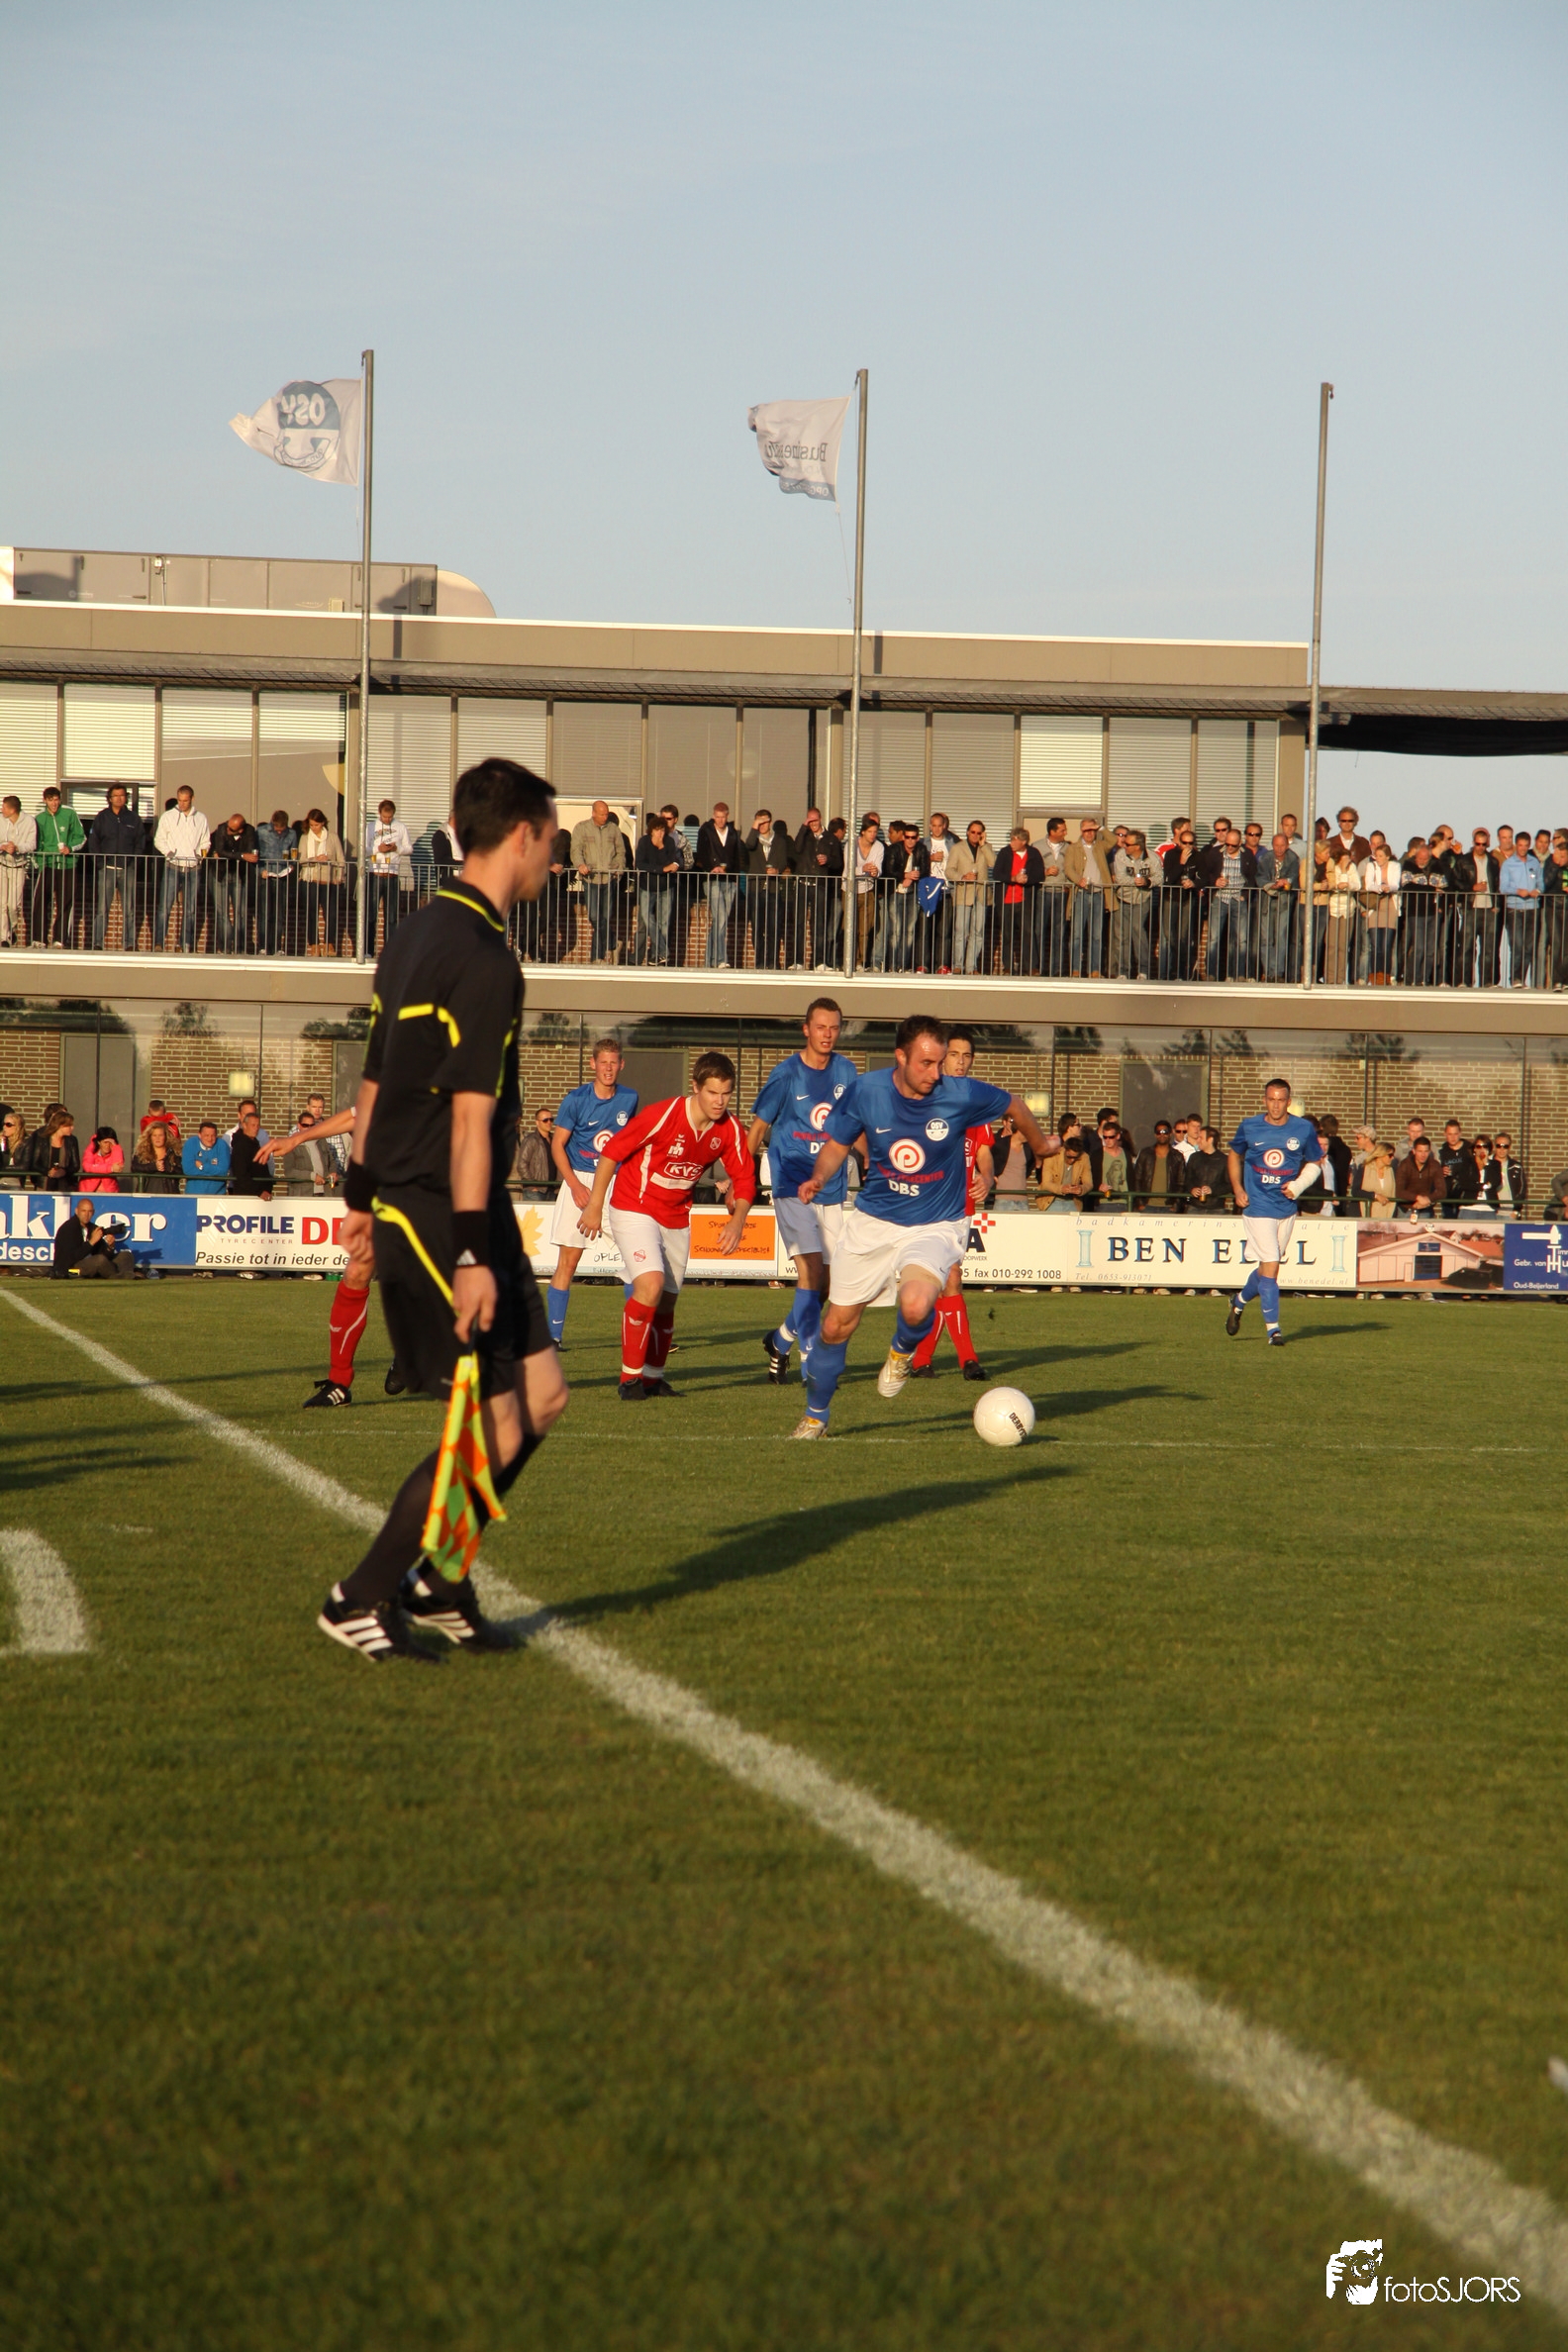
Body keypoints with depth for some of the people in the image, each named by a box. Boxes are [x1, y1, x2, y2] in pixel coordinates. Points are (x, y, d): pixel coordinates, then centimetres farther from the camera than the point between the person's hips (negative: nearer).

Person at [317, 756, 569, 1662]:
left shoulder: (422, 933, 14)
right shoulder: (484, 957, -17)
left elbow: (377, 1079, 19)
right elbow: (470, 1115, -21)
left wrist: (361, 1195, 25)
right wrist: (471, 1253, -21)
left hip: (406, 1203, 10)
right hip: (443, 1218, -10)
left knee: (543, 1392, 11)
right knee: (495, 1429, -5)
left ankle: (438, 1580, 18)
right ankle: (362, 1599, 6)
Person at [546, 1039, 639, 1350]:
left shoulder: (629, 1099, 4)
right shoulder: (576, 1100, -6)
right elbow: (557, 1145, -4)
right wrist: (575, 1185, -14)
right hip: (580, 1181, -3)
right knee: (568, 1259, -5)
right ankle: (554, 1334, 1)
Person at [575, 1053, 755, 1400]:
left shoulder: (729, 1129, -8)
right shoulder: (663, 1115, -23)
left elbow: (744, 1177, 4)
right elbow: (611, 1151, -15)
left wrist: (737, 1221, -14)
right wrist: (594, 1206, -11)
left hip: (676, 1217, 6)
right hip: (634, 1208, -6)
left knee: (667, 1300, 10)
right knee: (650, 1284, -23)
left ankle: (653, 1376, 28)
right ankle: (630, 1377, -14)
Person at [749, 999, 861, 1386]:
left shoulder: (846, 1071, 6)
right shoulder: (786, 1074, -6)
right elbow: (759, 1127, 1)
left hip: (832, 1190, 5)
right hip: (792, 1186, -5)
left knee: (824, 1281, 5)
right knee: (811, 1267, -18)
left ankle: (781, 1341, 31)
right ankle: (811, 1366, -14)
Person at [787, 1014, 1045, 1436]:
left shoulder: (961, 1096, -16)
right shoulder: (866, 1091, -12)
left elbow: (1014, 1106, 4)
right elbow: (837, 1143, 5)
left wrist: (1039, 1148, 21)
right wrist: (819, 1178, -16)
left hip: (935, 1227, -2)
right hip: (872, 1223, 2)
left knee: (916, 1305, -31)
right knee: (836, 1325, 8)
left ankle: (902, 1352, 6)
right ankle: (815, 1416, 32)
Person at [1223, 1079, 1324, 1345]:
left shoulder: (1304, 1129, -1)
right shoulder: (1249, 1127, -2)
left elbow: (1315, 1163, 10)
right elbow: (1235, 1155, 15)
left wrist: (1299, 1185, -8)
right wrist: (1237, 1189, 2)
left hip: (1287, 1208, 3)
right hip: (1257, 1207, -3)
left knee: (1267, 1267, 13)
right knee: (1270, 1266, -12)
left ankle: (1240, 1301, 41)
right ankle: (1273, 1328, -4)